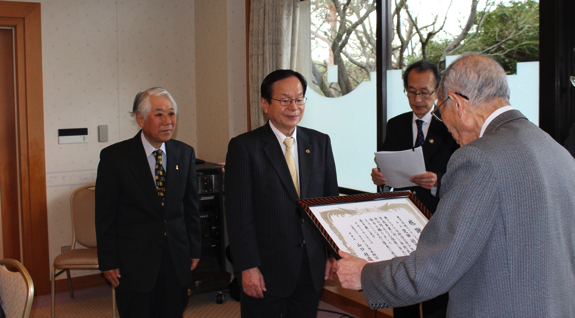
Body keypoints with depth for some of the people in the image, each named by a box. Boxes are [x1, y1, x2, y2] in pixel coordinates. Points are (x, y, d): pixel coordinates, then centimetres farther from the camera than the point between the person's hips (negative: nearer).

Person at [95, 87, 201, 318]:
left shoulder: (185, 153, 3)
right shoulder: (114, 157, -8)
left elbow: (191, 206, 10)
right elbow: (105, 215, -5)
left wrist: (194, 249, 9)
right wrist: (108, 263, -6)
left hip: (176, 261, 3)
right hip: (134, 262, -3)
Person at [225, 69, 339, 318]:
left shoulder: (320, 142, 6)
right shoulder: (244, 147, -7)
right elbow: (239, 213, -10)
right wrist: (247, 267, -13)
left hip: (312, 267, 4)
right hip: (266, 269, -4)